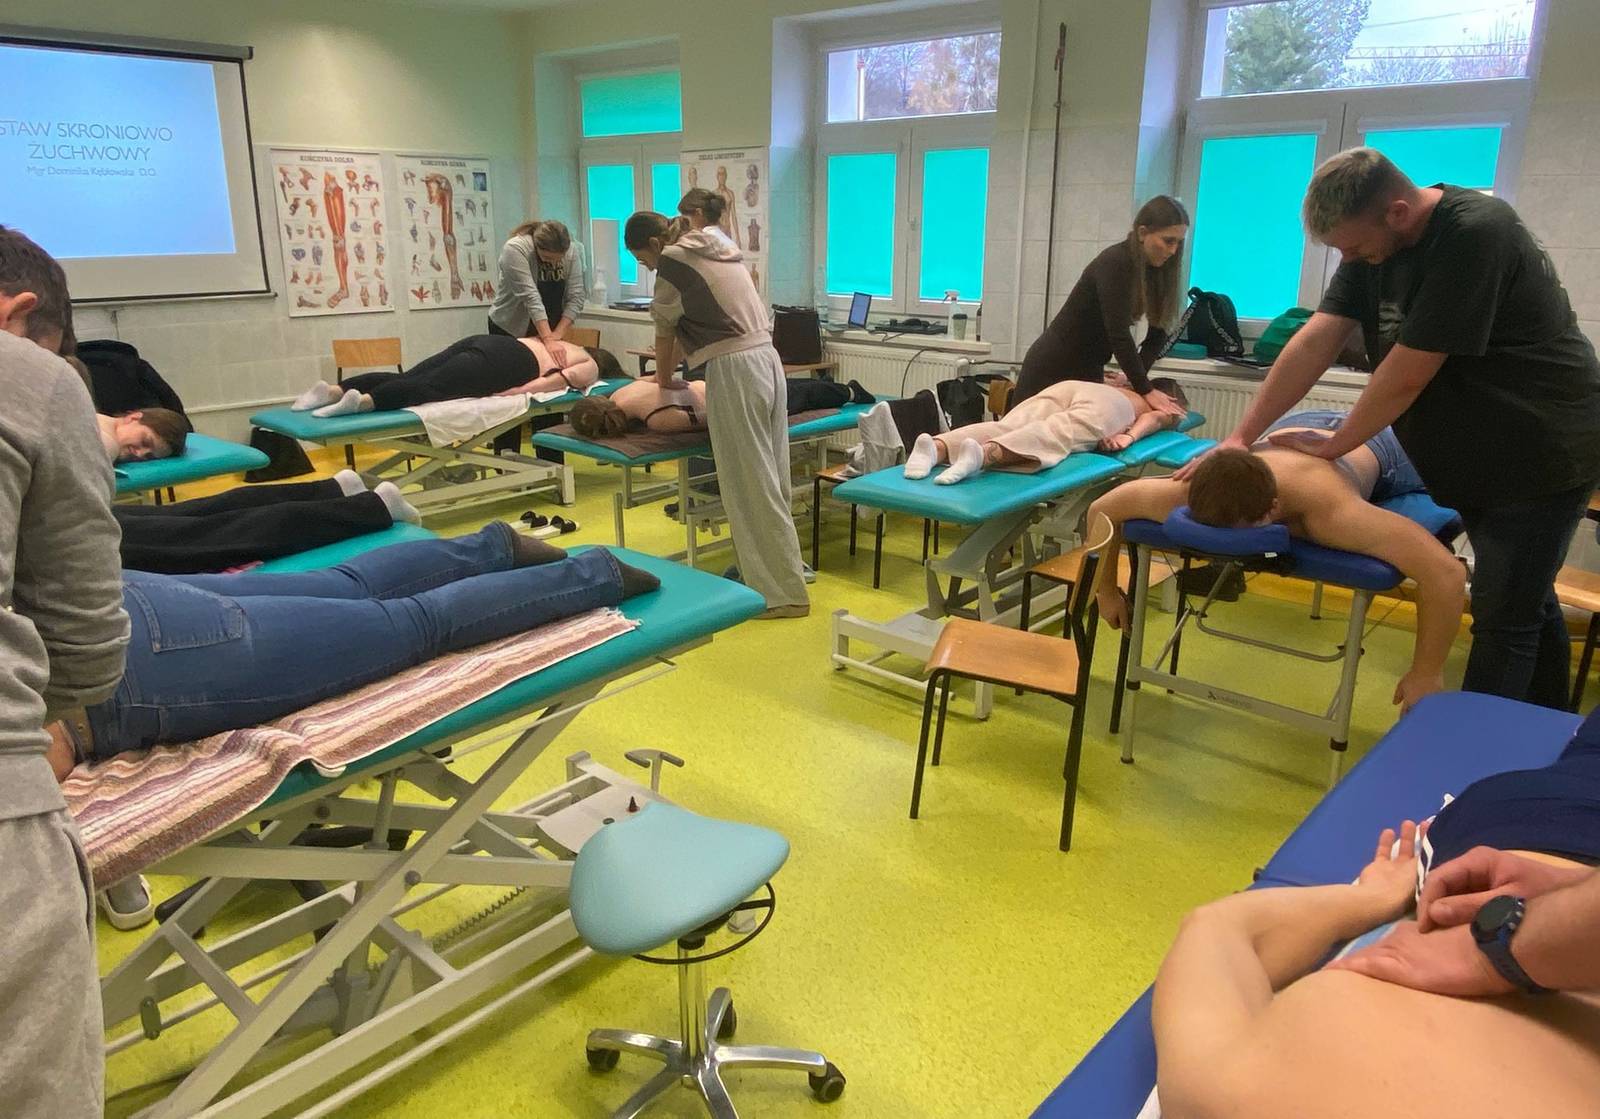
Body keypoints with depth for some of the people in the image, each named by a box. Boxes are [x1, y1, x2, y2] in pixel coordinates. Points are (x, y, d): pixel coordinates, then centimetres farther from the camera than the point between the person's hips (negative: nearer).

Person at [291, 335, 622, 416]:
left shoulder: (567, 346, 37)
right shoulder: (590, 367, 12)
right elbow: (560, 379, -7)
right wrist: (515, 393, -11)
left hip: (488, 341, 7)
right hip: (505, 360, -7)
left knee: (405, 378, -5)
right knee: (430, 388, -26)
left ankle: (334, 390, -20)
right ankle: (362, 401, -46)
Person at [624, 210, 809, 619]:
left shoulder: (673, 260, -2)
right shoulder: (718, 247, 22)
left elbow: (665, 330, 6)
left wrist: (664, 379, 22)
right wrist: (669, 369, 31)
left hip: (735, 371, -9)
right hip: (768, 360, 9)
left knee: (751, 487, -3)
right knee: (771, 480, 11)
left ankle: (782, 592, 2)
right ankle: (780, 574, 19)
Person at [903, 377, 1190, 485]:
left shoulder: (1124, 389, 45)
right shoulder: (1171, 410, 29)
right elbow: (1153, 418, 7)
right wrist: (1129, 436, -8)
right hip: (1105, 405, -4)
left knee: (1005, 427, -20)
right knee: (1057, 437, -30)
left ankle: (937, 448, -48)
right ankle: (983, 454, -61)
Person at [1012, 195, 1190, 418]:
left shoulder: (1157, 270, -1)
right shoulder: (1113, 263, -23)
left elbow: (1158, 331, 1)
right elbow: (1119, 333, -28)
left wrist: (1137, 375, -14)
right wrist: (1146, 390, -27)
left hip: (1089, 369, 7)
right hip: (1053, 366, -7)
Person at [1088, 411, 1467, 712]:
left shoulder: (1329, 513, -53)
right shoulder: (1187, 496, -43)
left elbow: (1446, 572, -52)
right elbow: (1100, 510, -26)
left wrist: (1426, 674, -43)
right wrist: (1107, 591, -19)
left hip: (1374, 448, -2)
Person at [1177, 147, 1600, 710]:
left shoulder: (1475, 233, -26)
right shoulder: (1375, 242, 0)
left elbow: (1407, 376, -25)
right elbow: (1313, 344, -5)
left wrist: (1335, 445, -11)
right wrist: (1241, 436, -11)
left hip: (1542, 451, -9)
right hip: (1481, 456, 9)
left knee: (1504, 619, -4)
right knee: (1527, 604, 20)